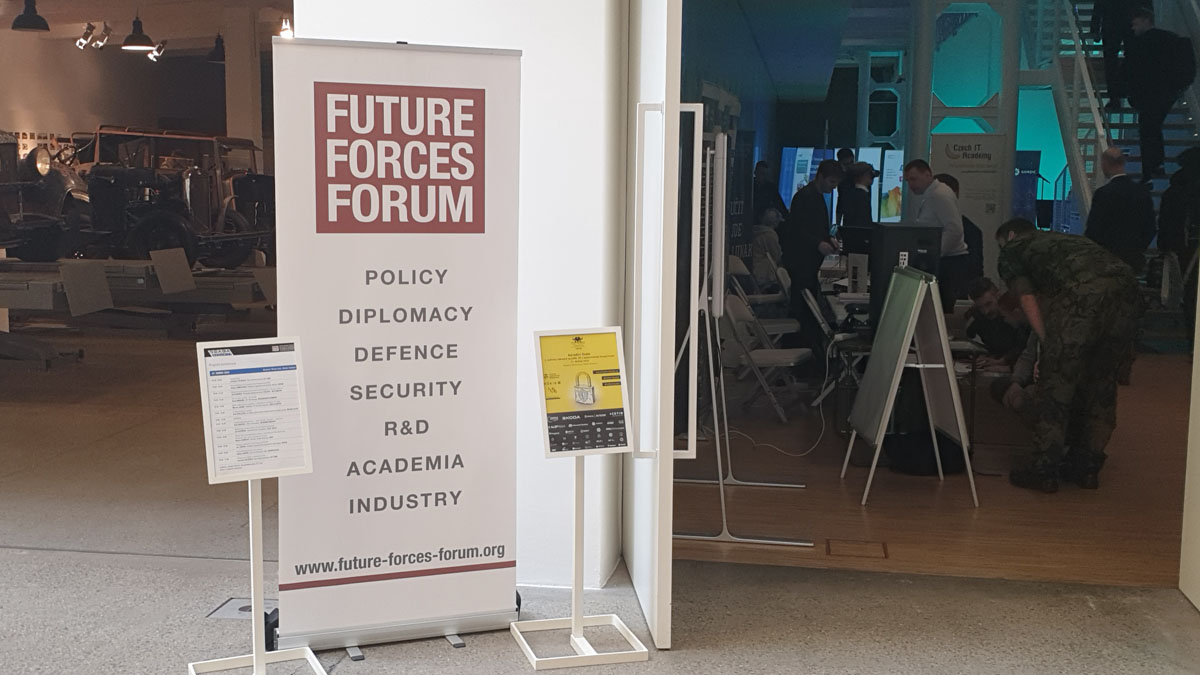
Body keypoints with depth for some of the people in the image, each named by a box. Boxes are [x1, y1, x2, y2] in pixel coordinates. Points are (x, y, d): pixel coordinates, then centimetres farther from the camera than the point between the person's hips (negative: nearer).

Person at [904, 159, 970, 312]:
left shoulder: (940, 195, -13)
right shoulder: (924, 197, 16)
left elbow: (955, 230, -21)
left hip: (951, 262, -9)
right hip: (940, 261, 9)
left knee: (945, 310, -10)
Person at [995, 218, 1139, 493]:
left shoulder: (1012, 249, 24)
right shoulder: (1062, 239, 41)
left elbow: (1029, 300, 11)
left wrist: (1049, 345, 13)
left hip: (1082, 293, -6)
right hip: (1125, 283, 6)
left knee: (1057, 380, 4)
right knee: (1102, 382, 18)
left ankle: (1043, 470, 12)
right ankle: (1086, 466, 27)